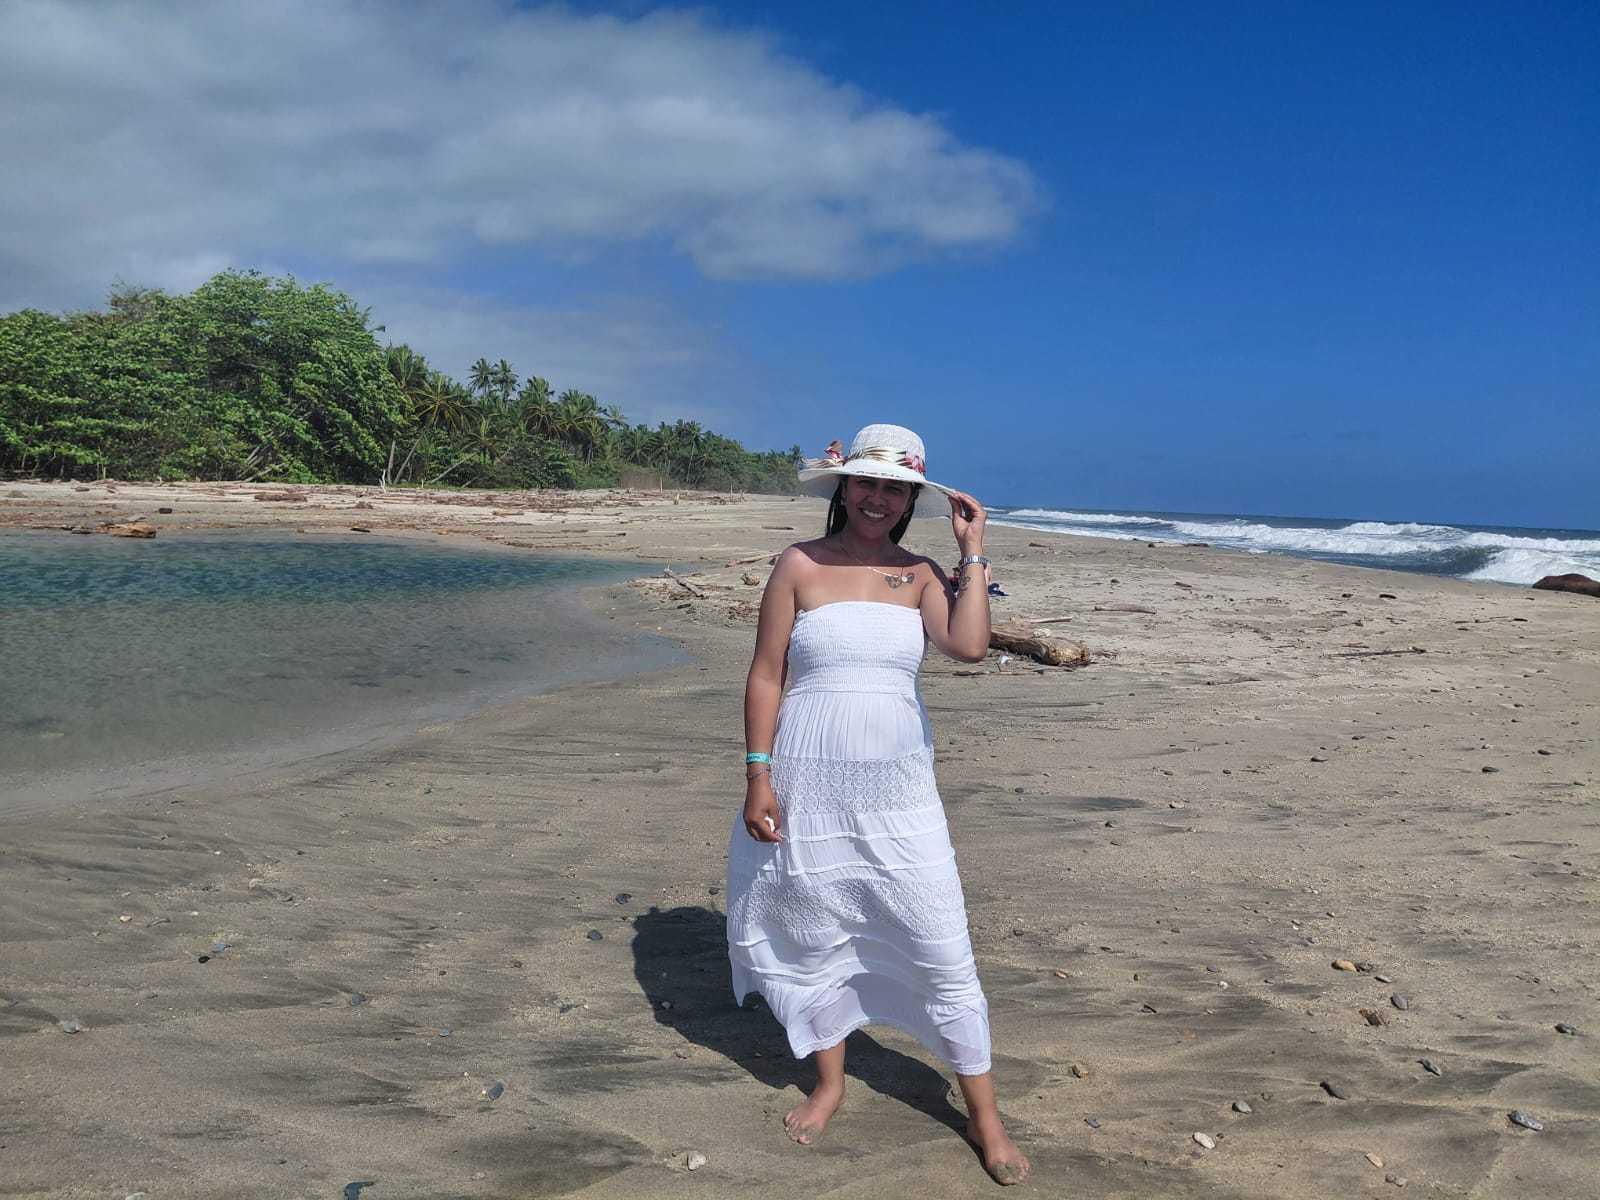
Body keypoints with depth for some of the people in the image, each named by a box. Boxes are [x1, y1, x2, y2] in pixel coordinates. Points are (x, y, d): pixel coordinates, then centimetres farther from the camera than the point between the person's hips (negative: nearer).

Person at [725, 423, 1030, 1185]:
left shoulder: (920, 575, 2)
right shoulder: (800, 565, -4)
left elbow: (969, 646, -16)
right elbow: (766, 676, -4)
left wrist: (972, 553, -9)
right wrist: (757, 776, -8)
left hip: (899, 793, 1)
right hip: (810, 788, -1)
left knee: (944, 953, 4)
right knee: (814, 942, 14)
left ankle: (983, 1115, 21)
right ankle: (829, 1084, 38)